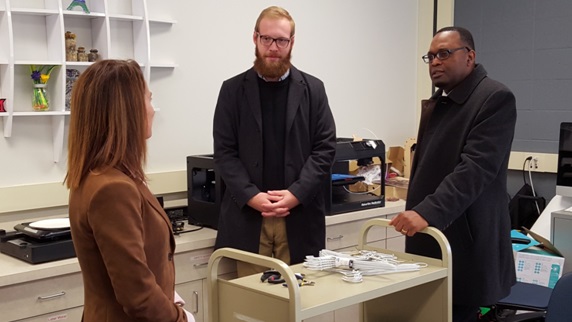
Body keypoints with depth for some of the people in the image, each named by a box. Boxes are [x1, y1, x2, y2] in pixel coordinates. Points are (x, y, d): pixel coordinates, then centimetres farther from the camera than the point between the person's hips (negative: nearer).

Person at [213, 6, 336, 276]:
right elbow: (224, 152, 1)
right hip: (247, 214, 0)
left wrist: (296, 194, -10)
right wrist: (251, 196, -12)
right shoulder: (233, 90, 5)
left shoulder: (312, 89, 6)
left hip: (299, 214, 1)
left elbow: (325, 148, 1)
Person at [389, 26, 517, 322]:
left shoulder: (495, 98, -10)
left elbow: (475, 169, -21)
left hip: (464, 243, -7)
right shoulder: (434, 104, 17)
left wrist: (427, 213, -29)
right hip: (427, 238, 8)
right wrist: (412, 212, 15)